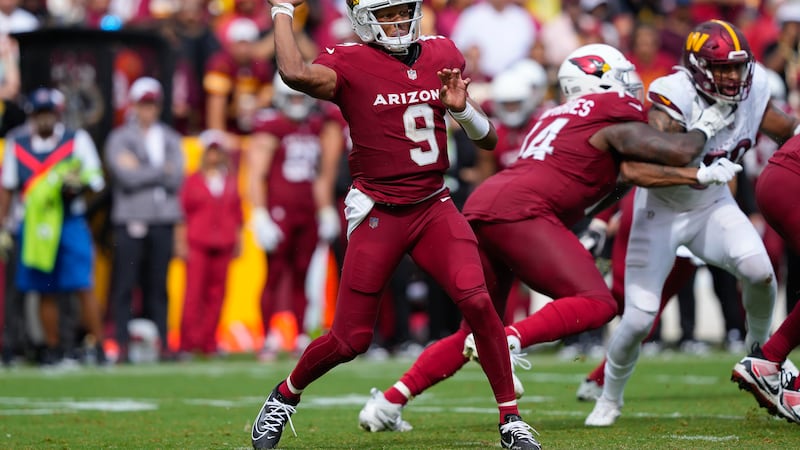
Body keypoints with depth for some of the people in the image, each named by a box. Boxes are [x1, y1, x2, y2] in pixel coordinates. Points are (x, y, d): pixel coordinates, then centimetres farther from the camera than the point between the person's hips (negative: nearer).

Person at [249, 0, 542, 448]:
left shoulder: (442, 55, 7)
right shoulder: (351, 64, -9)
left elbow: (488, 139, 13)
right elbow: (295, 73, -34)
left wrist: (462, 108, -9)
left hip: (434, 205, 3)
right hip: (379, 213, -3)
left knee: (477, 300, -20)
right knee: (351, 339, 1)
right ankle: (285, 396, 30)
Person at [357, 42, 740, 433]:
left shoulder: (561, 116, 29)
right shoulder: (615, 114, 5)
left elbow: (632, 169, 22)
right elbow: (678, 153, 6)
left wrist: (700, 177, 22)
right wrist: (703, 127, 26)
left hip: (480, 208, 9)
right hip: (520, 211, -9)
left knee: (475, 333, 19)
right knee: (596, 304, -10)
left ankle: (386, 404, 14)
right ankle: (507, 342, -28)